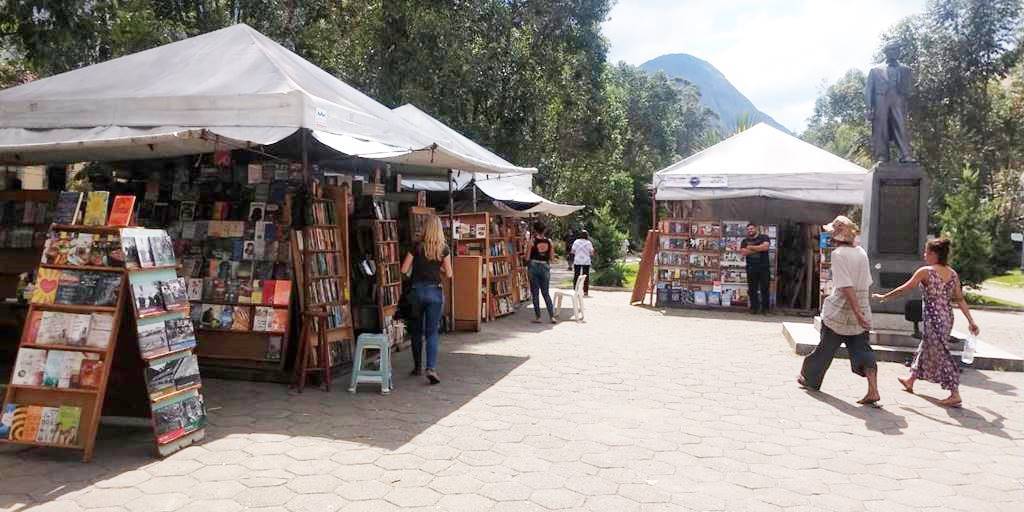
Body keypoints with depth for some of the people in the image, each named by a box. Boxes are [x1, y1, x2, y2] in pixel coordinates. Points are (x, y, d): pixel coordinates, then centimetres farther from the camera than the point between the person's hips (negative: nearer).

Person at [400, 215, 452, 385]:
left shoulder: (417, 246, -4)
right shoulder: (443, 248, -3)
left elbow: (404, 270, -4)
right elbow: (448, 274, -2)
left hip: (417, 290, 1)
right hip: (435, 291, 0)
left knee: (416, 331, 16)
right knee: (432, 332, 1)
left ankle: (418, 367, 25)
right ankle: (431, 369, -14)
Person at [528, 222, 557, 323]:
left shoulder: (532, 241, -7)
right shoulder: (549, 241, 2)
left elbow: (528, 256, -5)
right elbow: (550, 257, 8)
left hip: (533, 266, -3)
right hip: (545, 267, 3)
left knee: (535, 293, 6)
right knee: (546, 293, 12)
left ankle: (538, 317, 7)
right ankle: (552, 316, 5)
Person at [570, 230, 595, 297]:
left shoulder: (576, 242, 1)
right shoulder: (588, 243, -3)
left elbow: (572, 252, 2)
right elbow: (592, 253, -2)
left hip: (577, 262, 1)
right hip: (586, 262, -1)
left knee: (576, 276, 6)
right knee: (586, 277, 3)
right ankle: (585, 292, 1)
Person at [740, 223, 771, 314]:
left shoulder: (764, 237, 6)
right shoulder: (745, 241, 12)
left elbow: (766, 246, -14)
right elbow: (743, 252, -5)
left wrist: (751, 247, -7)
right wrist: (759, 248, -7)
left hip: (764, 268, -2)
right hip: (751, 268, 2)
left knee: (764, 289, 0)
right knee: (752, 289, 2)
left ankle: (765, 308, 7)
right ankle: (754, 308, 9)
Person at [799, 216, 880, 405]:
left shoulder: (838, 254, -14)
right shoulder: (861, 252, 7)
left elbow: (846, 286, -20)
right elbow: (867, 284, 13)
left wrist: (856, 312, -23)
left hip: (840, 311, -5)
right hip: (862, 308, 5)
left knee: (826, 346, 11)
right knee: (863, 350, 2)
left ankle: (810, 378, 29)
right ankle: (873, 391, -9)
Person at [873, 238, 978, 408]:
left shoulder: (925, 271, -12)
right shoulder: (953, 274, 5)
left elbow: (905, 288, -7)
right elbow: (960, 299, 4)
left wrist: (884, 297, 4)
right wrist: (971, 321, 7)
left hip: (933, 318, -8)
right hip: (947, 317, 8)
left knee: (940, 354, -1)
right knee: (925, 348, 21)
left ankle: (955, 394, -1)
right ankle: (911, 380, 37)